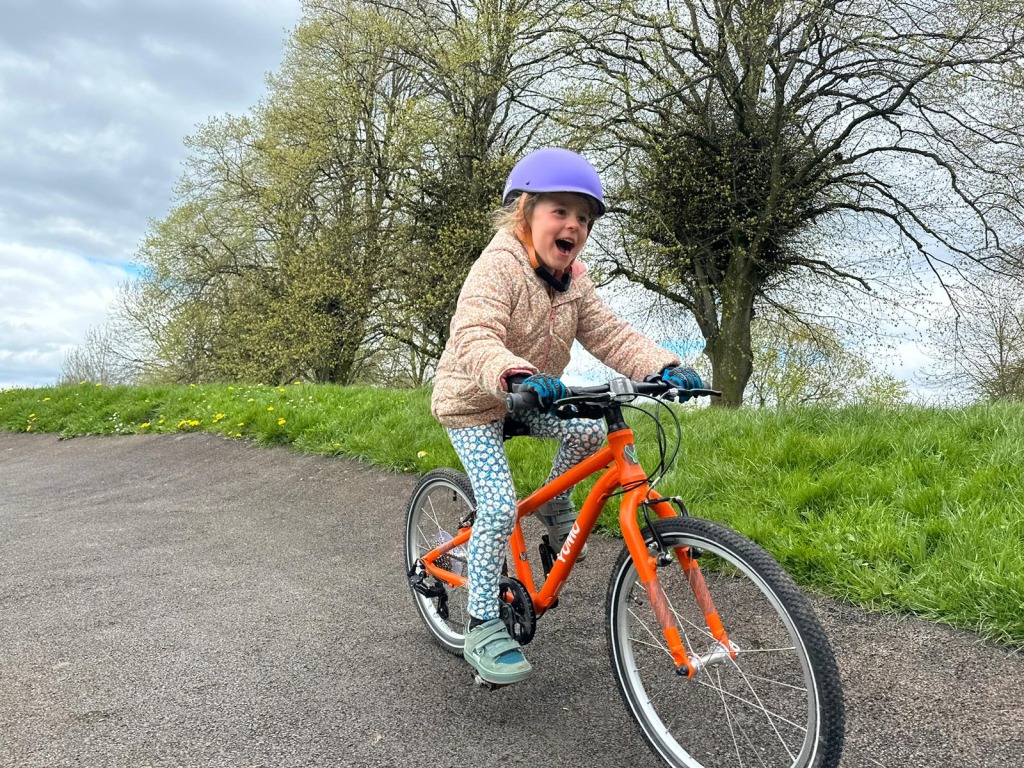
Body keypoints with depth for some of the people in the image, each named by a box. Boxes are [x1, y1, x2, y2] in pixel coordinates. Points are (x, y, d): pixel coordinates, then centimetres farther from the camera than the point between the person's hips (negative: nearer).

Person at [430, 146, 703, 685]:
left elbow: (610, 336, -9)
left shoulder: (573, 282, -1)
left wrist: (663, 366, -26)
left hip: (528, 398, 7)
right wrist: (515, 376, -60)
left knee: (592, 430, -16)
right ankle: (482, 626, -3)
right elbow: (474, 337, -40)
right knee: (499, 508, -17)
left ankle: (553, 503, 12)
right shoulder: (499, 267, -25)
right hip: (473, 402, -6)